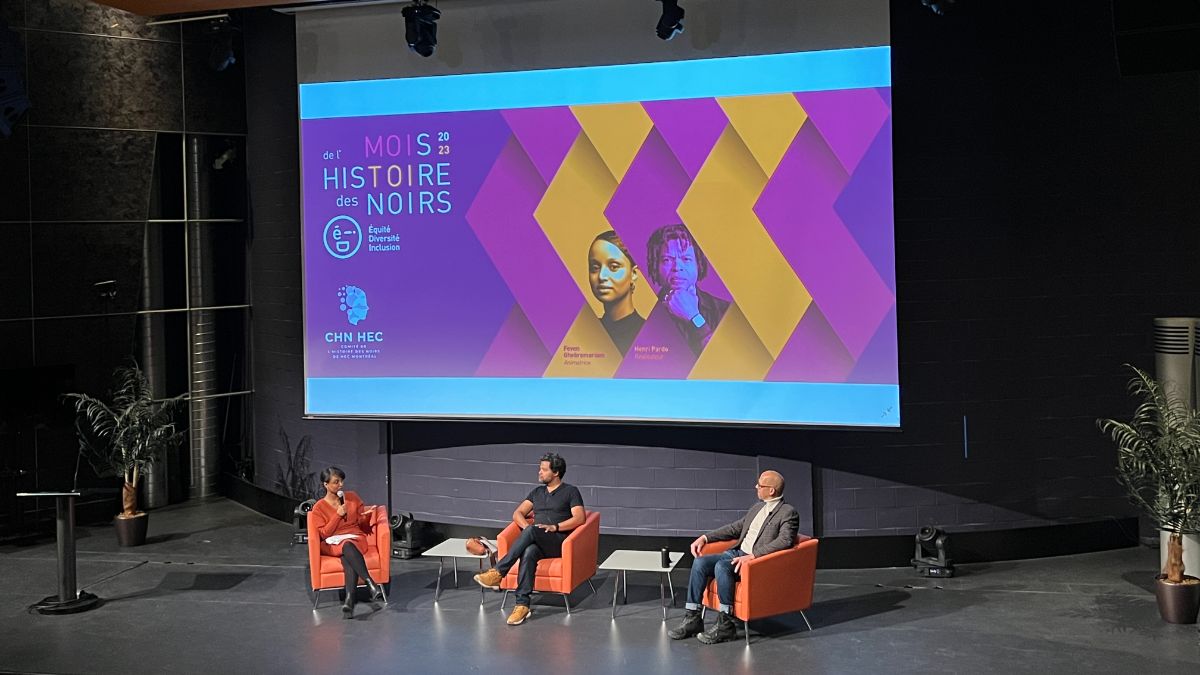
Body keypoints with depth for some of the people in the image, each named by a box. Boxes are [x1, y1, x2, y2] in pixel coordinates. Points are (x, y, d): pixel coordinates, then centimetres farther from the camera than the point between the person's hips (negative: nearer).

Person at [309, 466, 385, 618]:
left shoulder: (352, 497, 12)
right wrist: (338, 515, -9)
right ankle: (372, 584, -51)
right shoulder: (318, 508, 6)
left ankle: (349, 601, -53)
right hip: (332, 543, -1)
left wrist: (367, 515, -7)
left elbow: (364, 526, 15)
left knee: (348, 558, -37)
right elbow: (324, 534, -2)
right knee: (347, 547, -40)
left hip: (356, 539, 1)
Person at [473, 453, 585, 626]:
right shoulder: (537, 492, 25)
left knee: (532, 531, -37)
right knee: (528, 553, -36)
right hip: (536, 541, 4)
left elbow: (579, 518, -5)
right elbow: (517, 513, 18)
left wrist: (555, 527, -17)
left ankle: (497, 573, -40)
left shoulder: (571, 491, 8)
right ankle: (522, 605, -43)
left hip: (559, 542, -4)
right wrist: (526, 527, -5)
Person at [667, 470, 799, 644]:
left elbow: (785, 541, -22)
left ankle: (725, 624, -24)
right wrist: (705, 537, 14)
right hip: (738, 553, 8)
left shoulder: (788, 513, -7)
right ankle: (692, 619, -9)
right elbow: (736, 528, 26)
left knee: (721, 566, -33)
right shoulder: (757, 508, 20)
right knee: (700, 562, -12)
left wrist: (752, 556, -29)